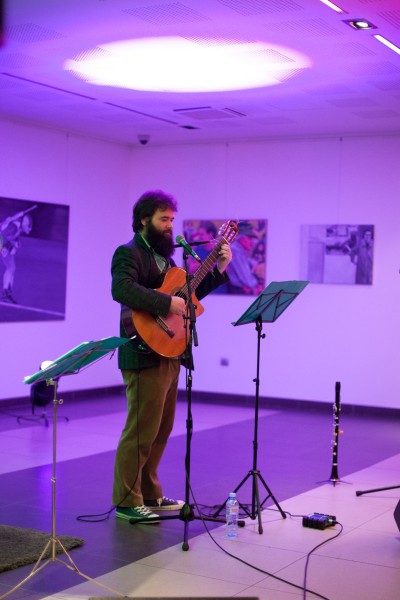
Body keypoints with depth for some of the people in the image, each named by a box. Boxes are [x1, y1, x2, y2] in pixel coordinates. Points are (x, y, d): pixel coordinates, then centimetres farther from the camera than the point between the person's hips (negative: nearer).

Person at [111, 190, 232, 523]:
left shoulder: (163, 256, 20)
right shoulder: (129, 254, -9)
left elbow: (190, 292, 23)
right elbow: (122, 289, -28)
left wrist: (219, 268, 13)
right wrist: (167, 303, -30)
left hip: (169, 354, 9)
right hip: (145, 355, -9)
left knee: (161, 429, 15)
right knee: (141, 430, -6)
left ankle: (149, 495, 26)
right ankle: (126, 502, 4)